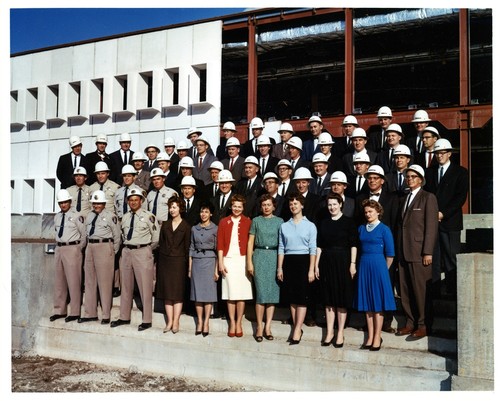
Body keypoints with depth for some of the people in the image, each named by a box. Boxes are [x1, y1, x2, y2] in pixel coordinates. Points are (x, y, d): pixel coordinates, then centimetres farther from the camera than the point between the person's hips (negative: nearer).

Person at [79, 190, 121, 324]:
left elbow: (117, 235, -5)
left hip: (104, 247, -7)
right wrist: (88, 247, 10)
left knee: (104, 282, -2)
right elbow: (87, 233, 17)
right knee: (89, 281, 11)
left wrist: (113, 252, -1)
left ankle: (106, 315, 6)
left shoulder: (110, 216, -7)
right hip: (90, 247, 7)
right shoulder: (90, 215, 13)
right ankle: (90, 313, 20)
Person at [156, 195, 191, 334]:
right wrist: (159, 262, 4)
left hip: (178, 261, -3)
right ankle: (169, 321, 7)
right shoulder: (165, 225, 11)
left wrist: (187, 264, -5)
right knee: (167, 292, 3)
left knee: (178, 292, -2)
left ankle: (176, 322, 1)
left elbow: (187, 247, 0)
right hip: (165, 261, 4)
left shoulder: (186, 226, 0)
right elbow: (160, 244, 11)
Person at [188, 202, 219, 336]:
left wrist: (216, 269, -5)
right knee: (197, 291, 4)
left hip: (209, 261, -3)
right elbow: (191, 248, 12)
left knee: (208, 291, -1)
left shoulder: (215, 229, 0)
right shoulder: (194, 229, 10)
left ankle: (206, 323, 4)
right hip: (196, 262, 3)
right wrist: (189, 268, 9)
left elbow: (218, 250, -1)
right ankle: (199, 322, 11)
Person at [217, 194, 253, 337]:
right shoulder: (224, 222, 8)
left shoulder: (248, 222, 4)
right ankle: (232, 323, 11)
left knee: (242, 293, 1)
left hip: (242, 260, -1)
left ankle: (239, 323, 11)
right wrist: (221, 263, 0)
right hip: (228, 260, 1)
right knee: (230, 292, 2)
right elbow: (220, 243, 6)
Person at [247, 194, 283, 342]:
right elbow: (250, 242, 8)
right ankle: (259, 327, 2)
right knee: (261, 291, -6)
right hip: (259, 256, -1)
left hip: (274, 256, 1)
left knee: (273, 291, 0)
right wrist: (249, 262, 0)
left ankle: (268, 326, 7)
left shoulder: (279, 221, 9)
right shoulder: (256, 221, 9)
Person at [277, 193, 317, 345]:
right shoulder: (284, 226, 10)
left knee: (302, 297, -4)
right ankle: (297, 329, 14)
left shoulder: (310, 226, 1)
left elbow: (313, 249, -3)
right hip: (288, 262, 3)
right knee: (292, 297, 5)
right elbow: (281, 248, 10)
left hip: (303, 261, -3)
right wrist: (280, 268, 4)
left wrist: (311, 270, -9)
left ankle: (297, 331, -2)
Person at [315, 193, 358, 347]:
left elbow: (353, 244, -4)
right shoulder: (323, 223, 9)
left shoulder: (348, 222, -1)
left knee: (342, 299, 2)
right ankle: (329, 332, 16)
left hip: (342, 262, -3)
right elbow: (319, 245, 9)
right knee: (328, 299, 7)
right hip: (326, 262, 4)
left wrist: (352, 264, -11)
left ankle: (340, 333, 11)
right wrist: (316, 265, 4)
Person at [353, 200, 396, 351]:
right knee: (367, 303, 7)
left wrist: (383, 269, 2)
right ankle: (370, 337, 14)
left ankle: (377, 337, 7)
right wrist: (363, 264, 10)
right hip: (364, 266, 5)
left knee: (378, 302, -1)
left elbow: (390, 254, -4)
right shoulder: (361, 228, 10)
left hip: (378, 266, -5)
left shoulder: (384, 229, -4)